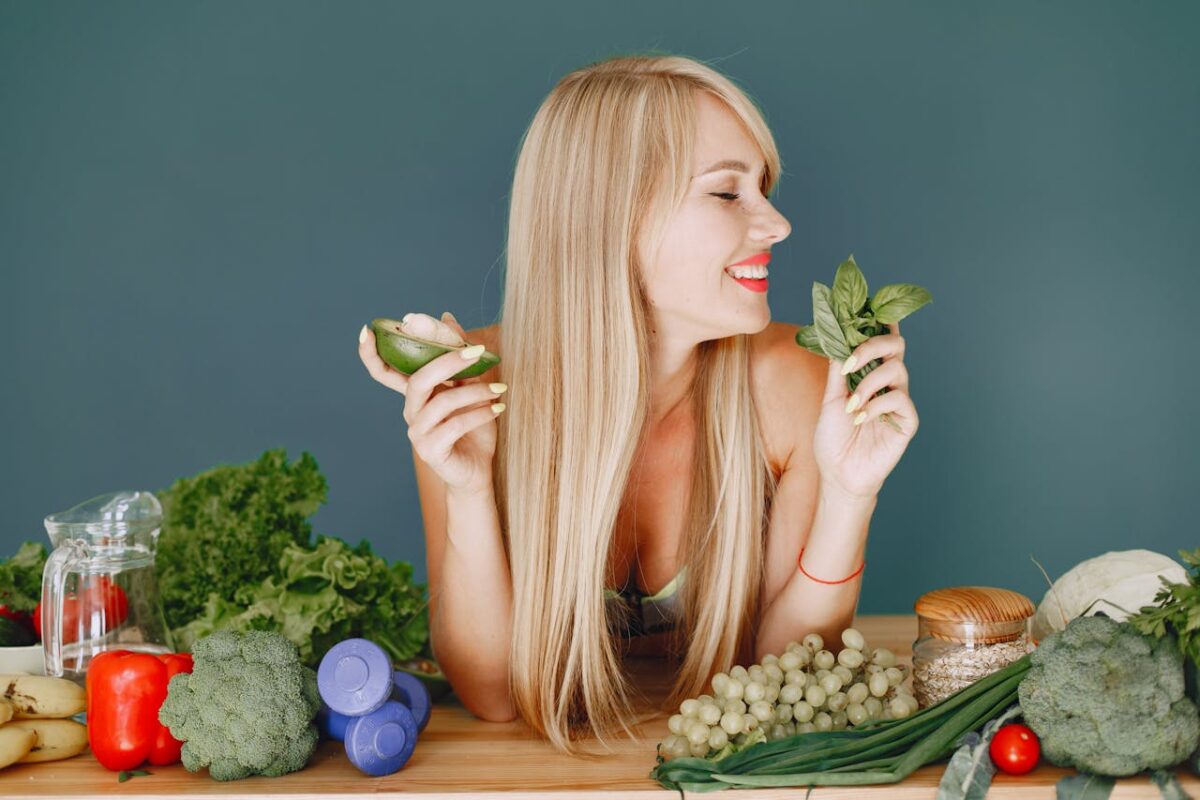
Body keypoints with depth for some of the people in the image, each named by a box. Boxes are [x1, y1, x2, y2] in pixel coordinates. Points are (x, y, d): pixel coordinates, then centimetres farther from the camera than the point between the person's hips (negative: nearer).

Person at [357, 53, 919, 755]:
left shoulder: (788, 379, -16)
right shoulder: (474, 395, -16)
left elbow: (789, 669, -8)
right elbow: (490, 695, -15)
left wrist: (847, 499, -23)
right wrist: (468, 496, -29)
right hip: (553, 765, 0)